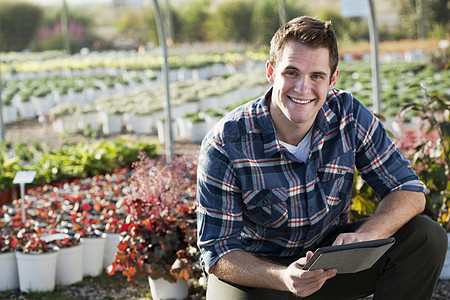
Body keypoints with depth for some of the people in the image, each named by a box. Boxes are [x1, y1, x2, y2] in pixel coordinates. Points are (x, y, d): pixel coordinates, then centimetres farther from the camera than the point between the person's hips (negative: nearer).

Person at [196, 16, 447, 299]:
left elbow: (410, 190, -9)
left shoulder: (349, 115, -12)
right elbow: (218, 253, -20)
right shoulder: (224, 145, -23)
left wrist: (364, 236, -31)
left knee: (427, 238, -16)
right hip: (254, 267, -3)